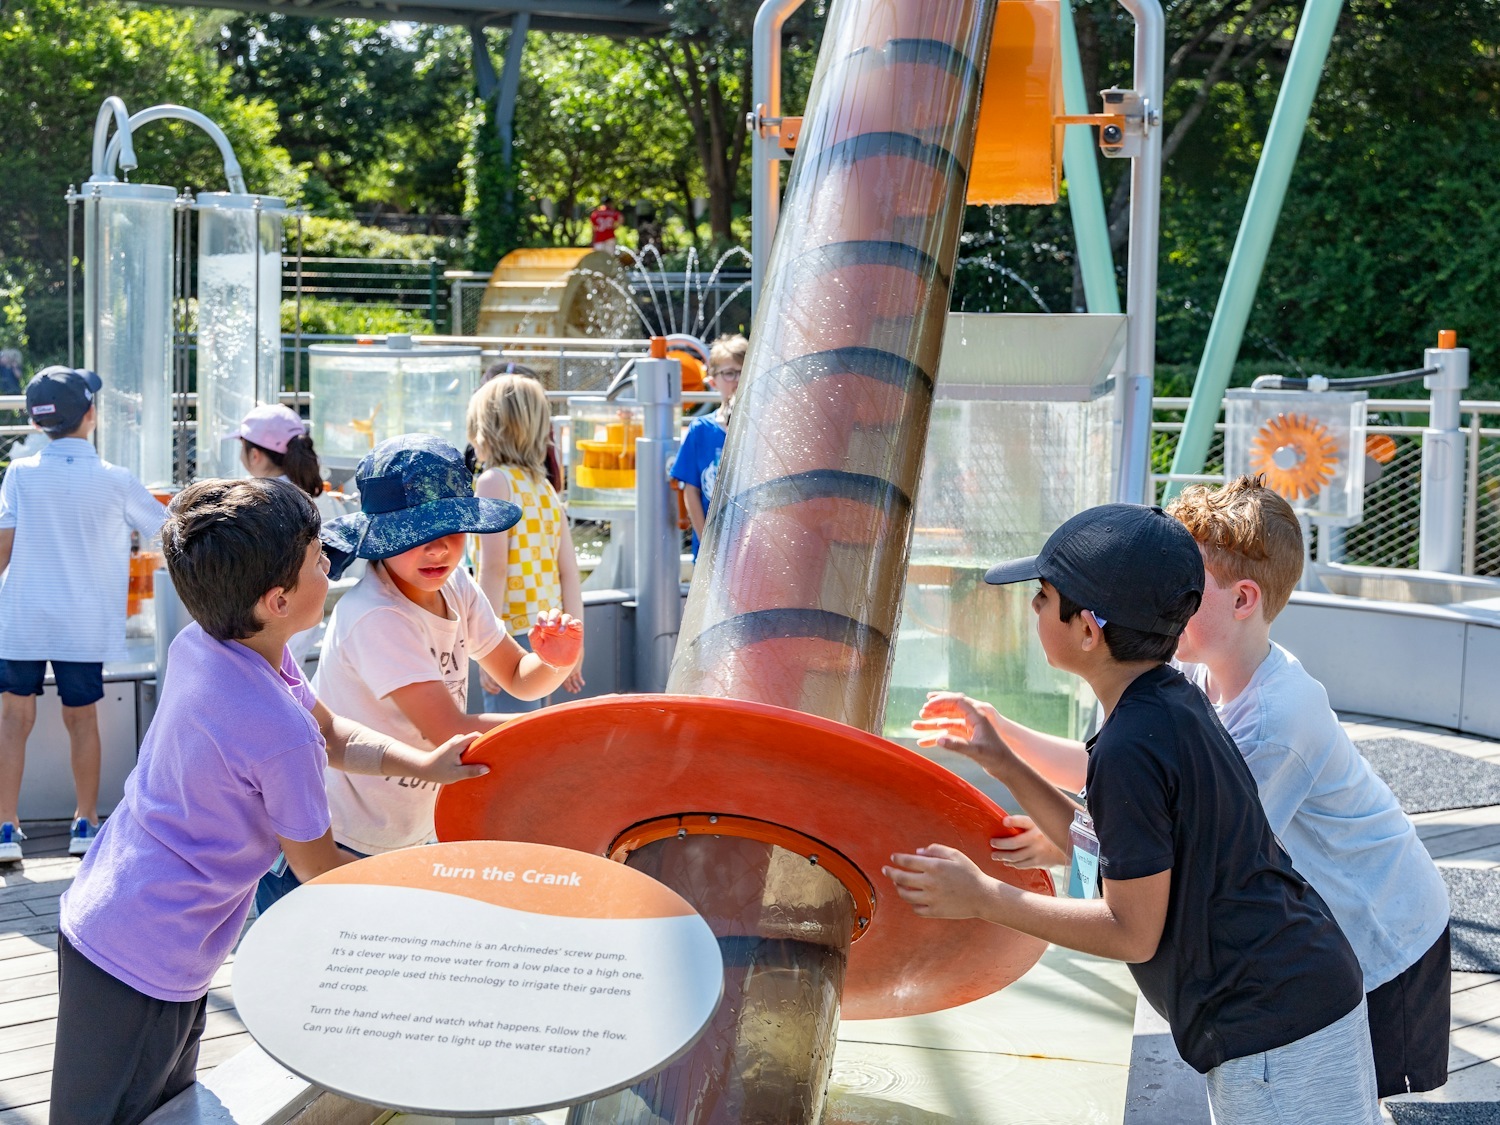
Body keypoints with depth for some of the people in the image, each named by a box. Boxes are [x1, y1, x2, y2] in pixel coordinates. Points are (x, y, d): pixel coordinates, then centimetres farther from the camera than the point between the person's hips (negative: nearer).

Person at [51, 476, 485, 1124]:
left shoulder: (199, 645, -5)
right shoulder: (282, 736, -30)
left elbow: (332, 736, 10)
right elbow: (318, 867, -13)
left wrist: (424, 765, -1)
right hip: (144, 970, -8)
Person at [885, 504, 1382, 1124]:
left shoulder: (1128, 752, -22)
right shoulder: (1176, 701, 7)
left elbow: (1132, 932, -17)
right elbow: (1109, 854, 16)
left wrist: (982, 898, -12)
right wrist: (1001, 762, 16)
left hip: (1273, 1035, -10)